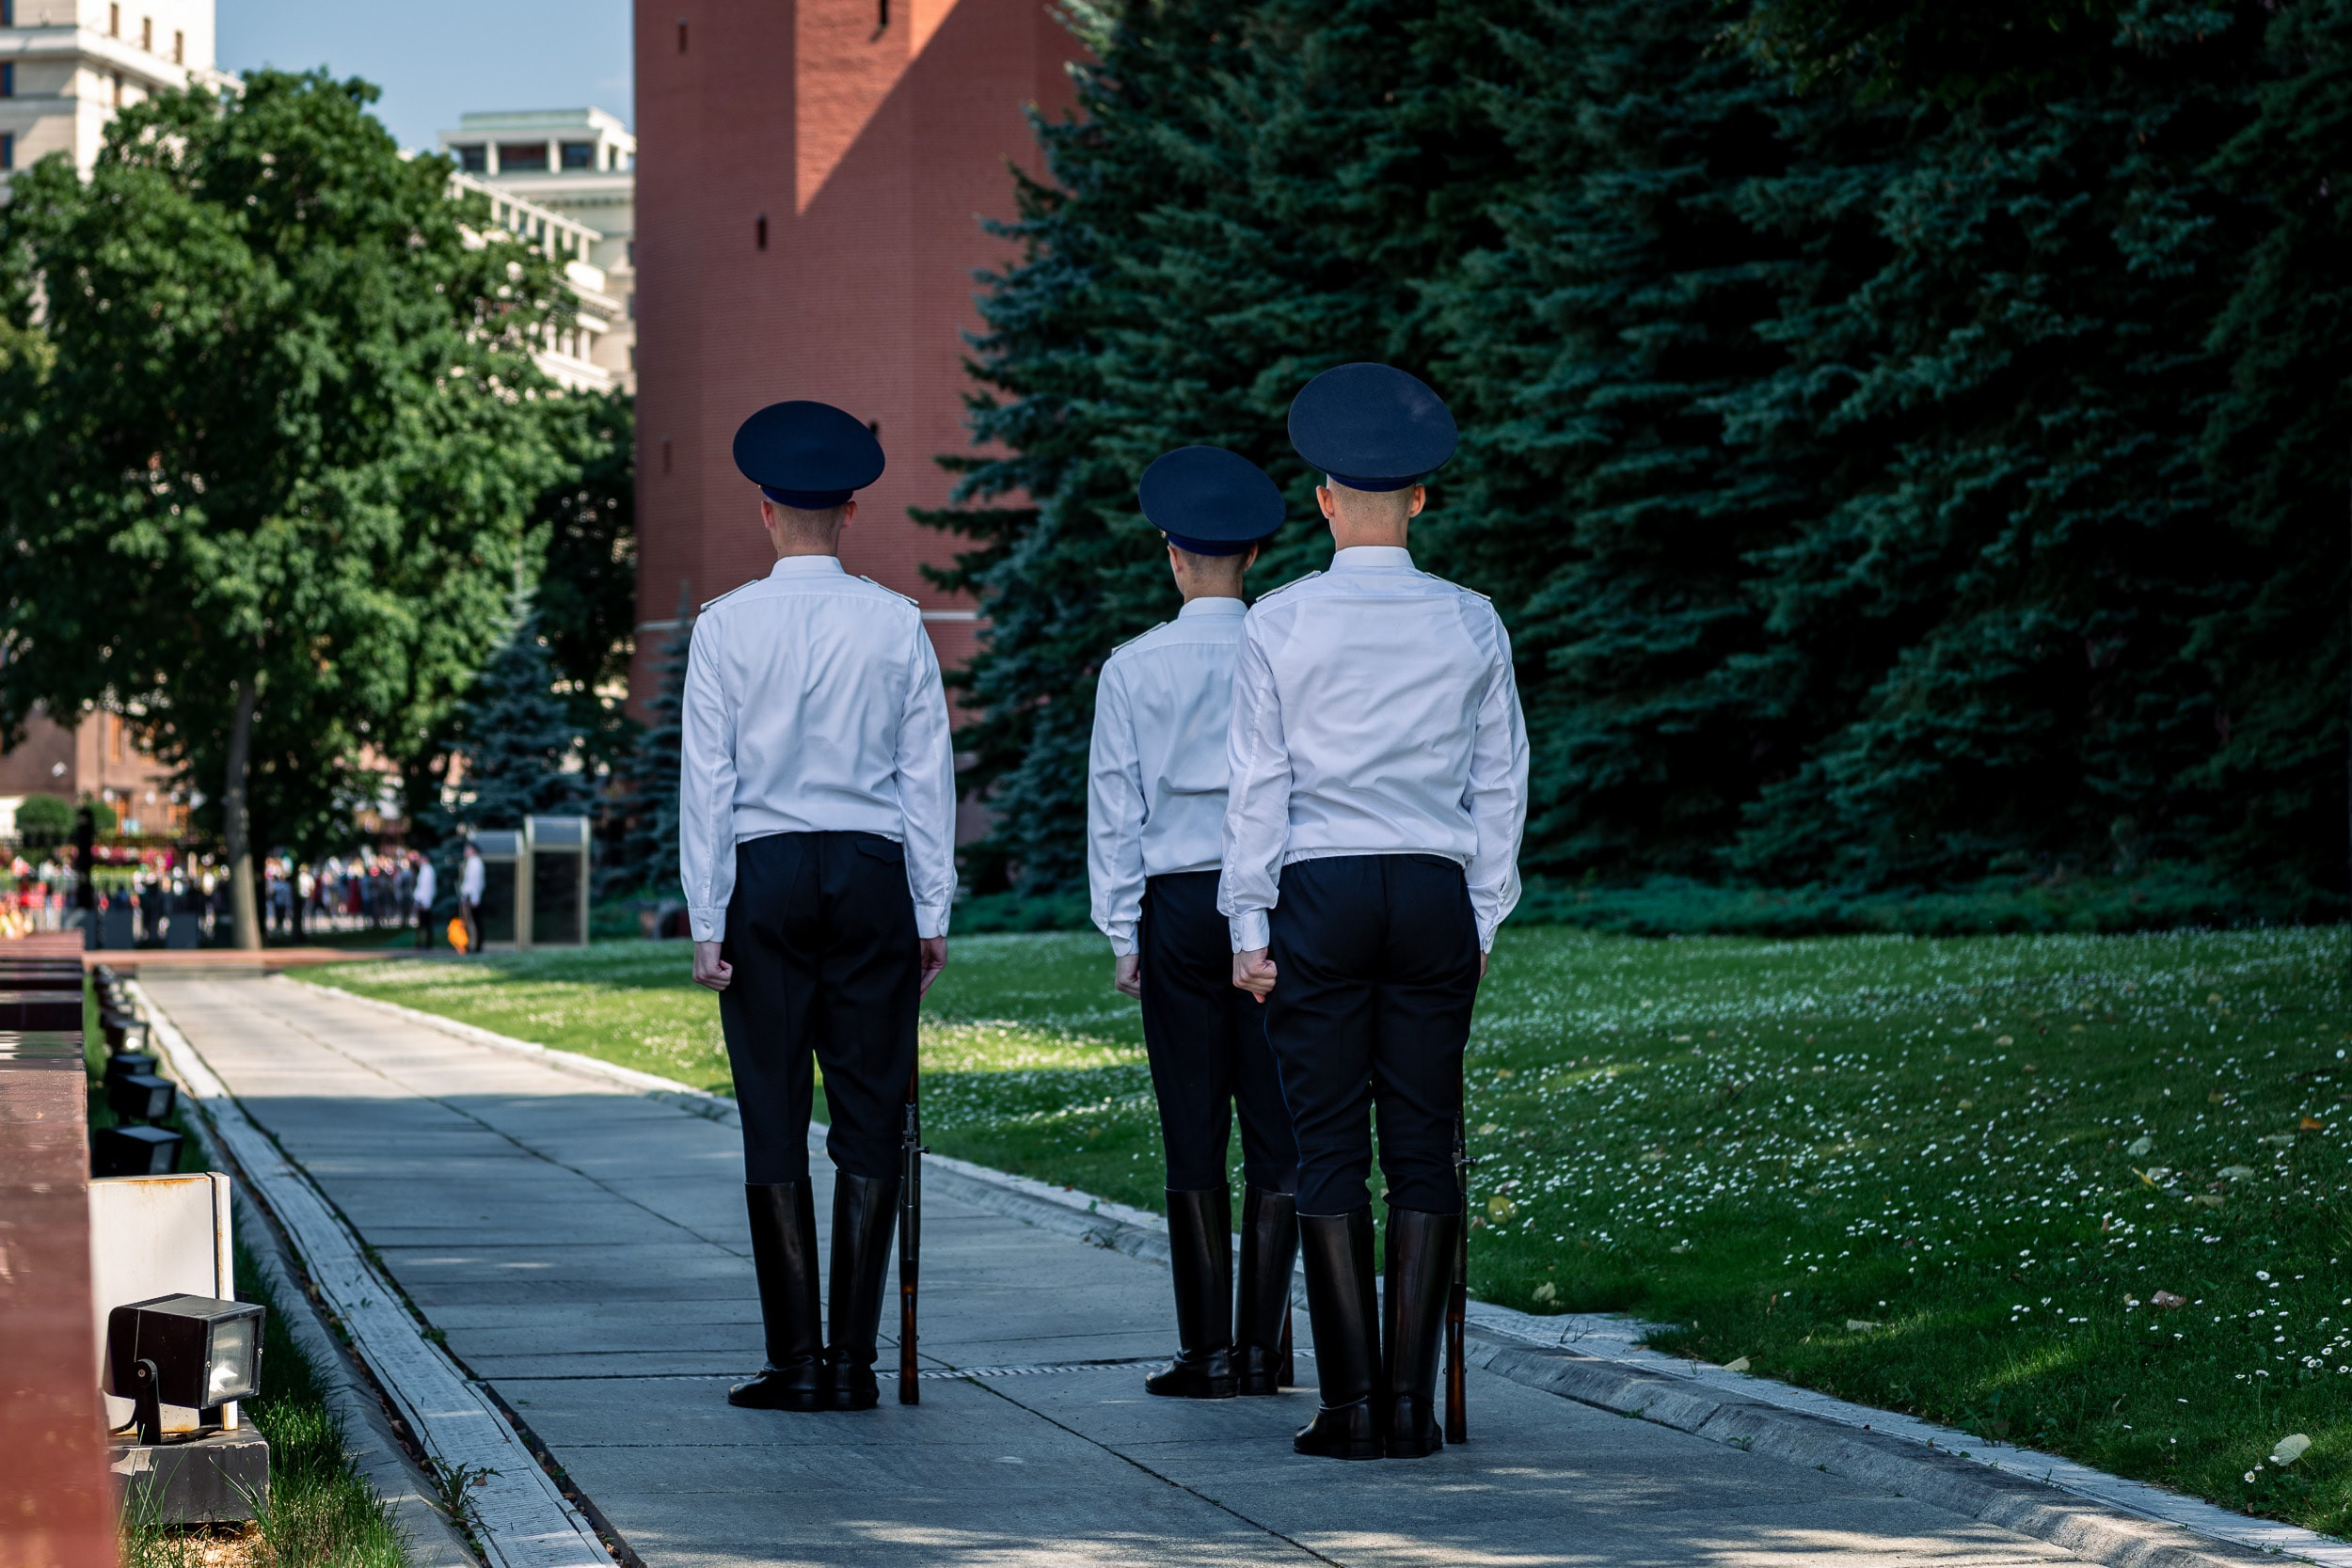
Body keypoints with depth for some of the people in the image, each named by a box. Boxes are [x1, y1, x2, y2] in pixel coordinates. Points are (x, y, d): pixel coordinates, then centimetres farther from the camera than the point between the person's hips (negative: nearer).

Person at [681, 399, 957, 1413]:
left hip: (765, 878, -1)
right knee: (869, 1119, 3)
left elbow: (706, 781, -2)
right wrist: (932, 913, 9)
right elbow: (928, 777, 4)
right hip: (874, 875, 1)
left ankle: (796, 1363, 0)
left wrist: (707, 922, 1)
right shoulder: (897, 626, 2)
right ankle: (853, 1361, 2)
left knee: (775, 1121, 2)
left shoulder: (727, 626, -2)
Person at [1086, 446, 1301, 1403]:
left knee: (1194, 1133, 3)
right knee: (1278, 1127, 4)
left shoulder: (1134, 669, 0)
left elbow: (1115, 808, 2)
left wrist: (1122, 932, 9)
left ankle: (1207, 1352, 3)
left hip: (1177, 903, 0)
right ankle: (1261, 1347, 2)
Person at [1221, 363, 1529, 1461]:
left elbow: (1259, 784, -3)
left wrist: (1250, 926, 2)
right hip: (1437, 893, 2)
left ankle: (1351, 1404, -2)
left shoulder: (1279, 623, -3)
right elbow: (1501, 784, 7)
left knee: (1329, 1151, 1)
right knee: (1424, 1151, 4)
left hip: (1320, 893, -2)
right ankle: (1412, 1404, 2)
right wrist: (1484, 917, 14)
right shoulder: (1470, 624, 3)